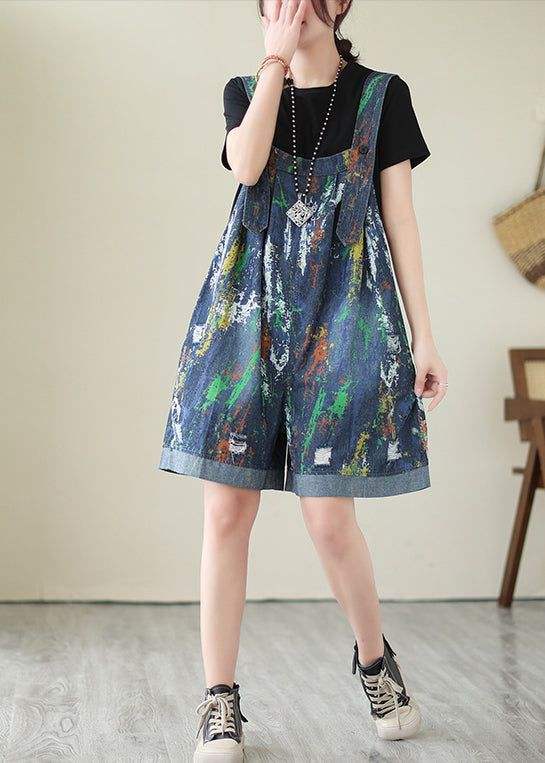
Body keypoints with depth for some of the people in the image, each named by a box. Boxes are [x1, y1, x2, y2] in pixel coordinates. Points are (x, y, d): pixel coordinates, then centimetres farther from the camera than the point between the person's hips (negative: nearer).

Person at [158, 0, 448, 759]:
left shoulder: (383, 93, 8)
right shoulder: (244, 90, 13)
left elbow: (401, 217, 4)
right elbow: (247, 164, -10)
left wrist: (424, 335, -1)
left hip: (346, 310, -2)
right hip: (249, 304, 2)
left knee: (329, 515, -6)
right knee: (227, 509, -3)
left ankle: (375, 656, 23)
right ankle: (221, 699, 9)